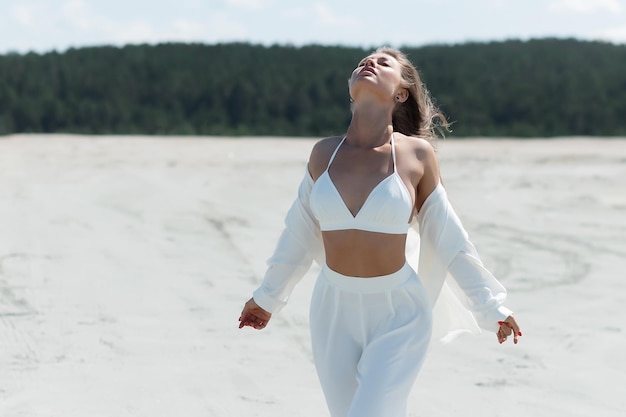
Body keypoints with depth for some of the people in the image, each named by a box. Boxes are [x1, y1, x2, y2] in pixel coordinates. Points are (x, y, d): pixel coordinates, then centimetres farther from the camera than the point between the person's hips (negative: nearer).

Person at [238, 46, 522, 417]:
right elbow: (300, 233, 15)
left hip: (397, 316, -3)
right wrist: (268, 297, 25)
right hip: (335, 314, 3)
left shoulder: (417, 154, -7)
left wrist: (491, 307, 7)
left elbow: (448, 238, 2)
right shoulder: (324, 153, 1)